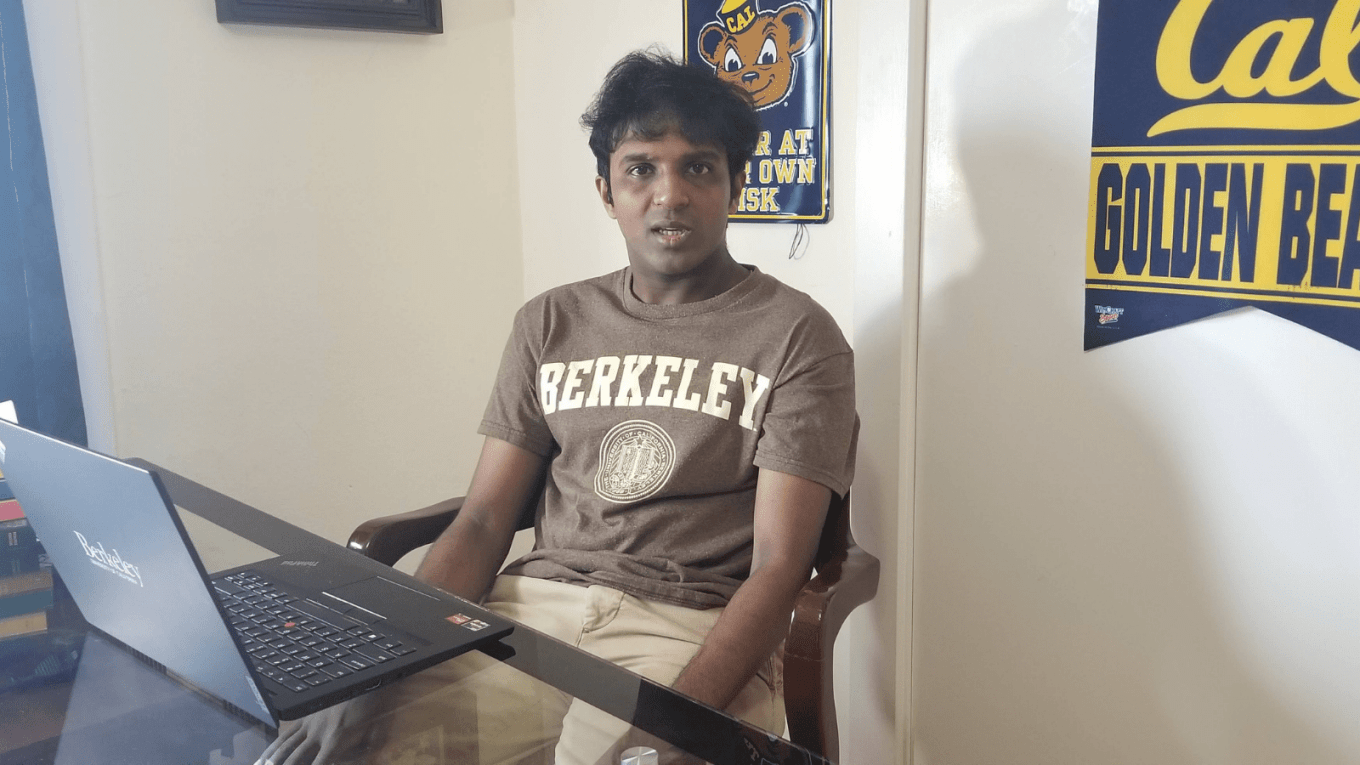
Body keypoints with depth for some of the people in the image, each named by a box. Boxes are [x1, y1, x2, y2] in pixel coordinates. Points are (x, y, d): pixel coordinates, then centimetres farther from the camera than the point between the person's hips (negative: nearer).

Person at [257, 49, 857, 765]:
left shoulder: (796, 336, -1)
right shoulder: (550, 324, 13)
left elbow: (776, 570, -7)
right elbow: (482, 522, 9)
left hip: (694, 635, -2)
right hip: (530, 608, 3)